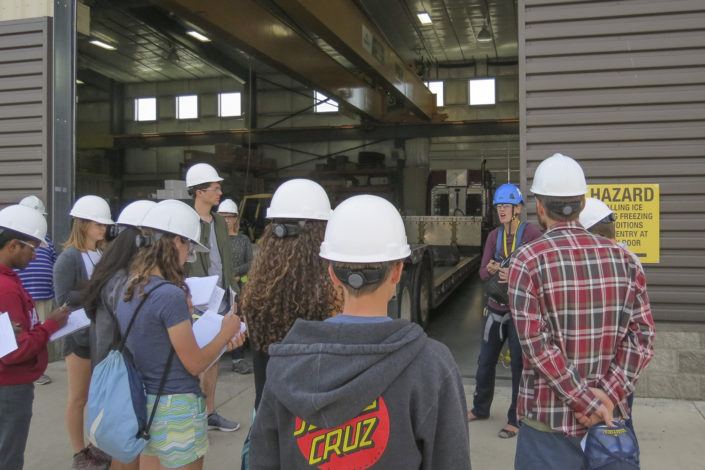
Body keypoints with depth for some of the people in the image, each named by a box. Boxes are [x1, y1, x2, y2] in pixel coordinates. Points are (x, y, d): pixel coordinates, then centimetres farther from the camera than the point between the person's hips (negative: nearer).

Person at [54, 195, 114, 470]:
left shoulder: (104, 255, 4)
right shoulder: (69, 257, -13)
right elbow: (63, 298, -19)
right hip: (80, 335, -6)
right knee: (79, 397, 8)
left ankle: (100, 445, 29)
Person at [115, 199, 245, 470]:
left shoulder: (128, 290, 2)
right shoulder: (171, 294, -23)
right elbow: (195, 364, -15)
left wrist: (219, 342, 10)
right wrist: (226, 332, -1)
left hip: (145, 406, 8)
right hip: (177, 409, -8)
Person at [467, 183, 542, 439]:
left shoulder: (531, 233, -11)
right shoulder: (494, 236, 5)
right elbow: (482, 272, 4)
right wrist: (492, 270, -18)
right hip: (495, 307, 6)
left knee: (519, 365, 5)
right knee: (485, 361, 16)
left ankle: (516, 420, 20)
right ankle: (480, 408, 36)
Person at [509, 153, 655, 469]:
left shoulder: (527, 260, -12)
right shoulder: (622, 258, 1)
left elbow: (536, 343, -17)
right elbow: (642, 335, -4)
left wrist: (588, 402, -13)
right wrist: (608, 394, -9)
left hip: (550, 420, -4)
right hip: (609, 419, 4)